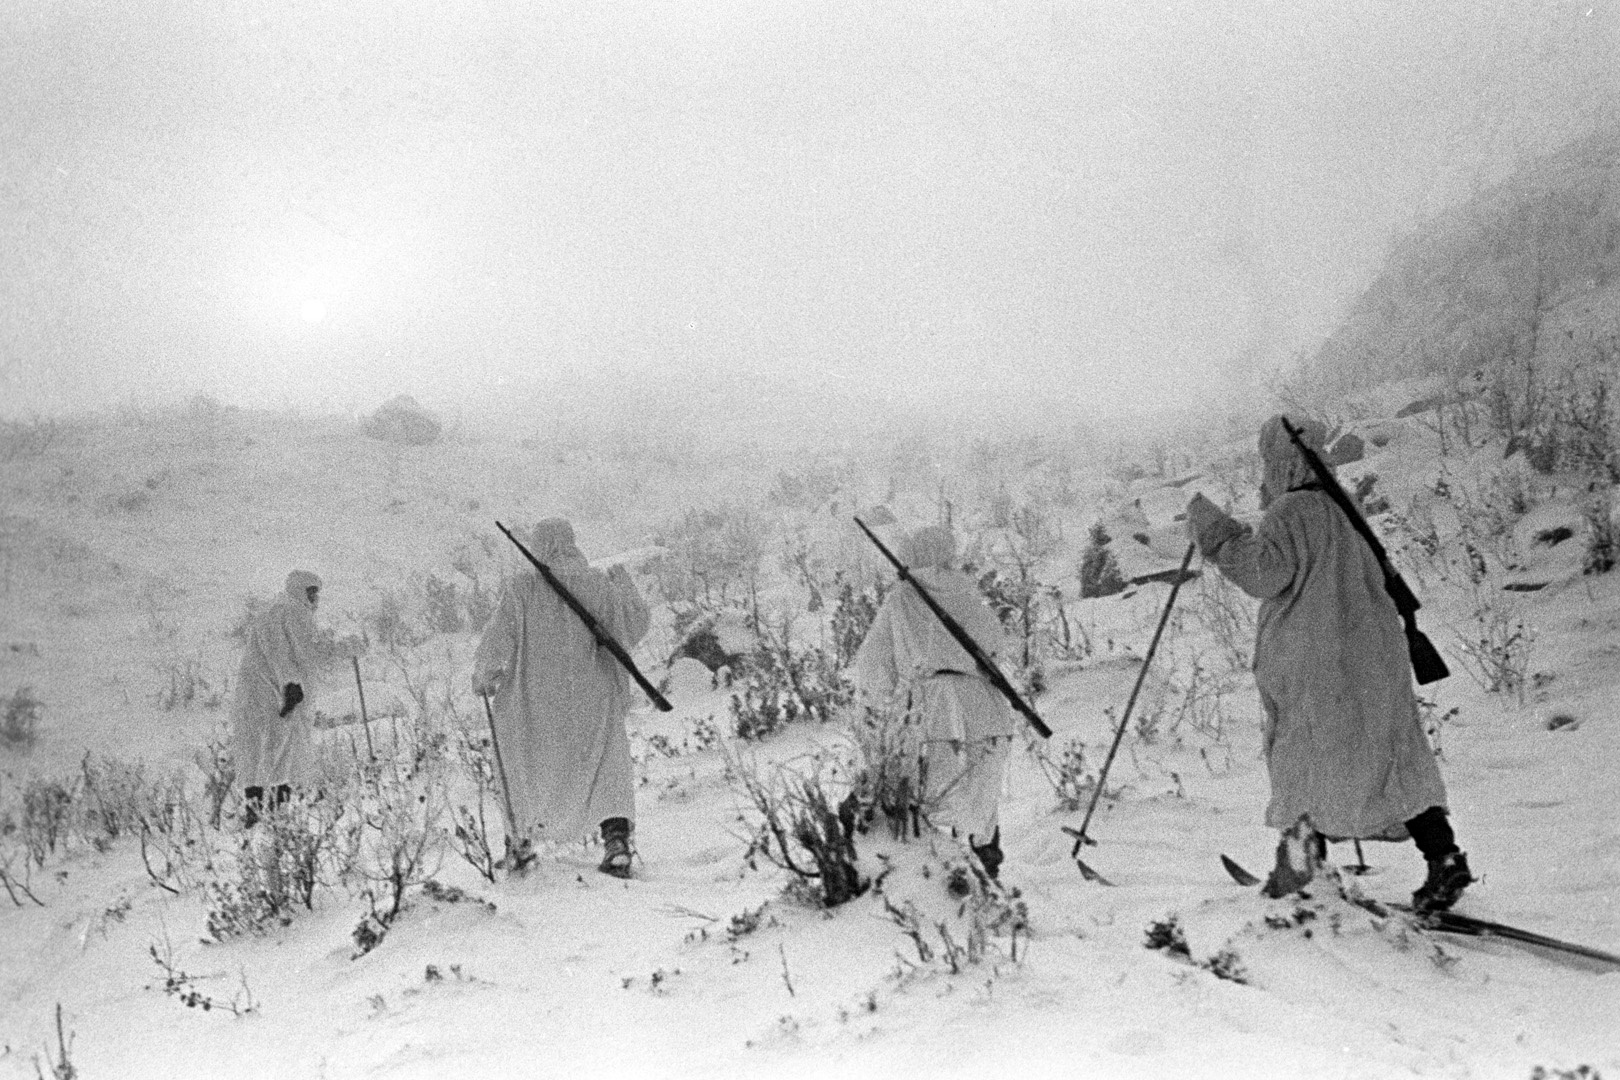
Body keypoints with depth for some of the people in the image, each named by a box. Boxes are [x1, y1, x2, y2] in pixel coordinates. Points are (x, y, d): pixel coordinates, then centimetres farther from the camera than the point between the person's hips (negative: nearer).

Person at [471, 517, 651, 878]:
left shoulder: (522, 588, -10)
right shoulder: (597, 584, -5)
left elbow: (499, 639, -10)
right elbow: (635, 622, 2)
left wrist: (482, 678, 5)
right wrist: (625, 585, 18)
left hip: (534, 698, 0)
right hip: (591, 697, 0)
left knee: (530, 764, 21)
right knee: (605, 767, 5)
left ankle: (523, 840, 25)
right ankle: (617, 838, -15)